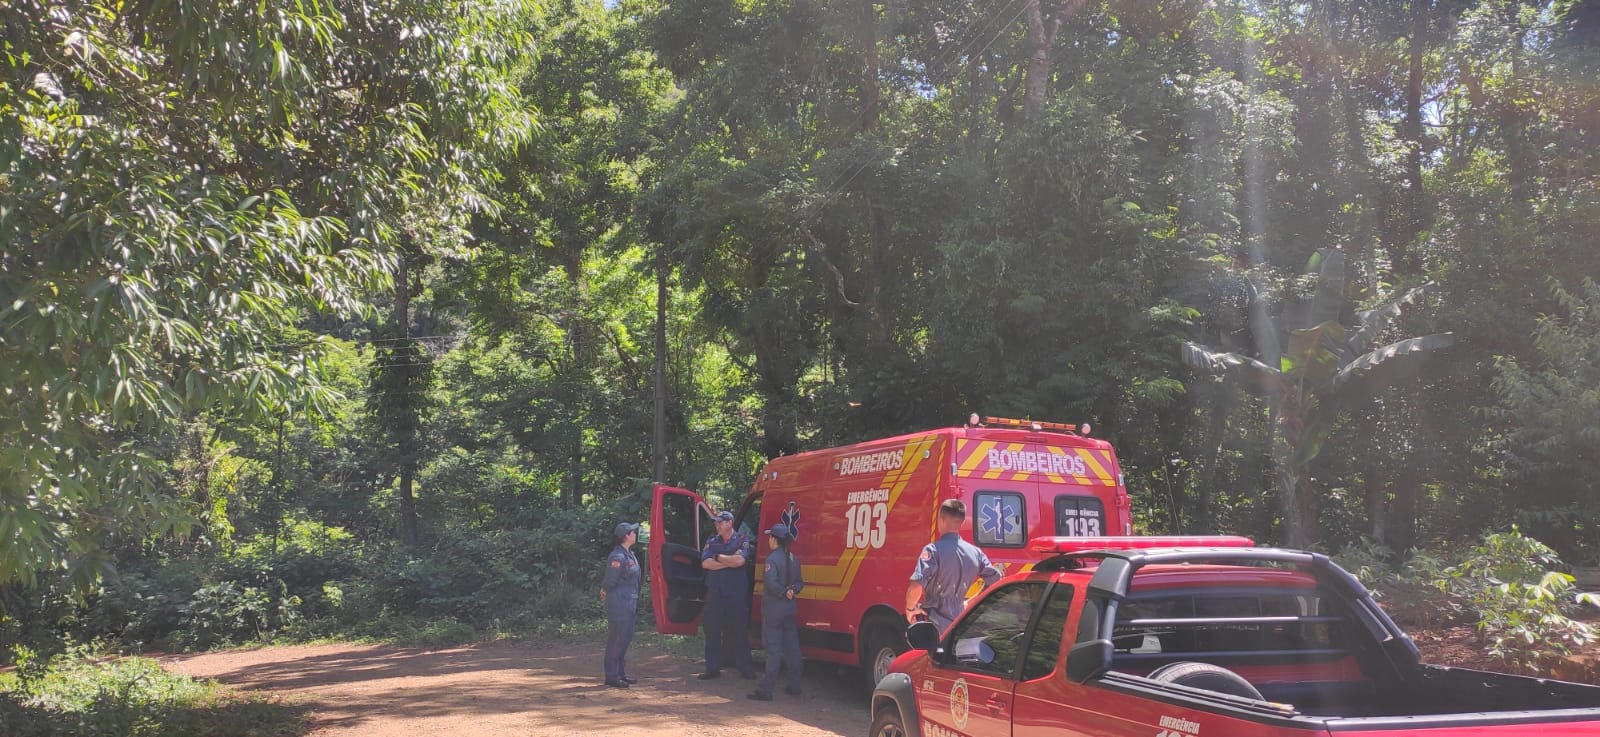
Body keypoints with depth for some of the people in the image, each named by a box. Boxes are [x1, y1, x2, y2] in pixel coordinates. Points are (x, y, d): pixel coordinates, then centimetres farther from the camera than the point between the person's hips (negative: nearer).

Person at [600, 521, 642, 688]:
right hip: (619, 603, -10)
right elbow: (610, 580, -18)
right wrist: (604, 593, 0)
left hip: (630, 602, 10)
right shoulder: (617, 557, -19)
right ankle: (612, 676, 3)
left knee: (626, 637, 15)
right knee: (617, 639, -4)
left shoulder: (629, 554, 12)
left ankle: (620, 673, 23)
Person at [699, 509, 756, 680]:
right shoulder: (712, 541, 11)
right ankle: (712, 668, 12)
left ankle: (746, 668, 11)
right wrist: (729, 560, -10)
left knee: (740, 631, 2)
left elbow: (739, 560, -18)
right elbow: (705, 563, -4)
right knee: (712, 631, 4)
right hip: (715, 591, 3)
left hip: (736, 593, -3)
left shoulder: (742, 540, 1)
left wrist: (718, 557, -7)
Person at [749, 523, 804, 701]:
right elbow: (799, 582, 13)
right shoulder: (793, 558, 9)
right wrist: (792, 591, -5)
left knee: (773, 649, -6)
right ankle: (794, 686, 19)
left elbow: (771, 583, -27)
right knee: (792, 647, 13)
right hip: (790, 608, 7)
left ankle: (766, 689, -5)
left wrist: (784, 593, -13)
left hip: (774, 608, -7)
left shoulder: (773, 558, -15)